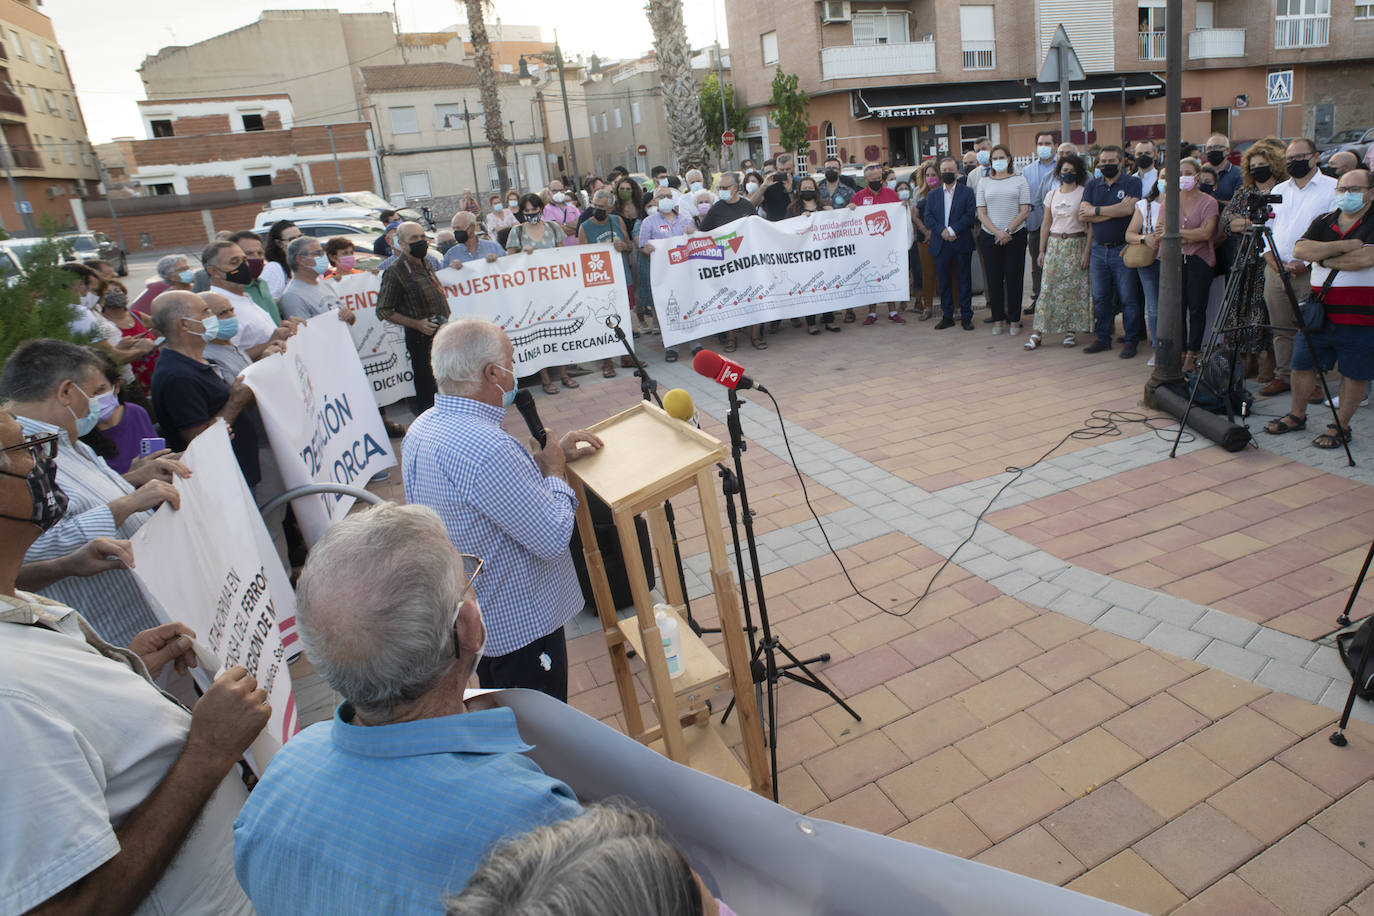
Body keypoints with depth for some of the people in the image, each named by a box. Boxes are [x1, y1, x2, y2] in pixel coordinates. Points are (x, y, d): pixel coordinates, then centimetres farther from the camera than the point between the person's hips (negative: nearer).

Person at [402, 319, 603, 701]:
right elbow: (554, 537, -28)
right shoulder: (484, 447, -34)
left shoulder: (423, 427, -1)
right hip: (521, 624, -9)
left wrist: (551, 454, 6)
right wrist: (554, 469, -12)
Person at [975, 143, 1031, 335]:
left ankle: (1014, 320, 6)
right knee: (994, 278, 1)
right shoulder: (984, 182, 9)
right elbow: (981, 213, 2)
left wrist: (1008, 230, -12)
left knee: (1014, 278, -1)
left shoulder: (1019, 180, 6)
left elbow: (1024, 211, 0)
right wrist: (997, 232, -11)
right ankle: (998, 319, 10)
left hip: (1015, 235, -1)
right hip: (989, 236, 1)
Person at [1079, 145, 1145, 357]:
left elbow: (1129, 209, -17)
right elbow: (1083, 215, -2)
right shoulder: (1092, 185, 12)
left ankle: (1130, 340, 6)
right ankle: (1102, 338, 19)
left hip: (1123, 250, -4)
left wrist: (1096, 210, -9)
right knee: (1100, 298, 9)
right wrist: (1115, 211, -11)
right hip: (1098, 249, 4)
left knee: (1128, 298, -1)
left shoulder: (1132, 183, 1)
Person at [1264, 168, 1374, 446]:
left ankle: (1341, 426, 16)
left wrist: (1323, 258, -10)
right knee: (1302, 363, 10)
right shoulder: (1323, 222, 10)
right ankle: (1297, 415, 27)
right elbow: (1300, 249, -7)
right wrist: (1342, 246, -16)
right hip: (1319, 312, 5)